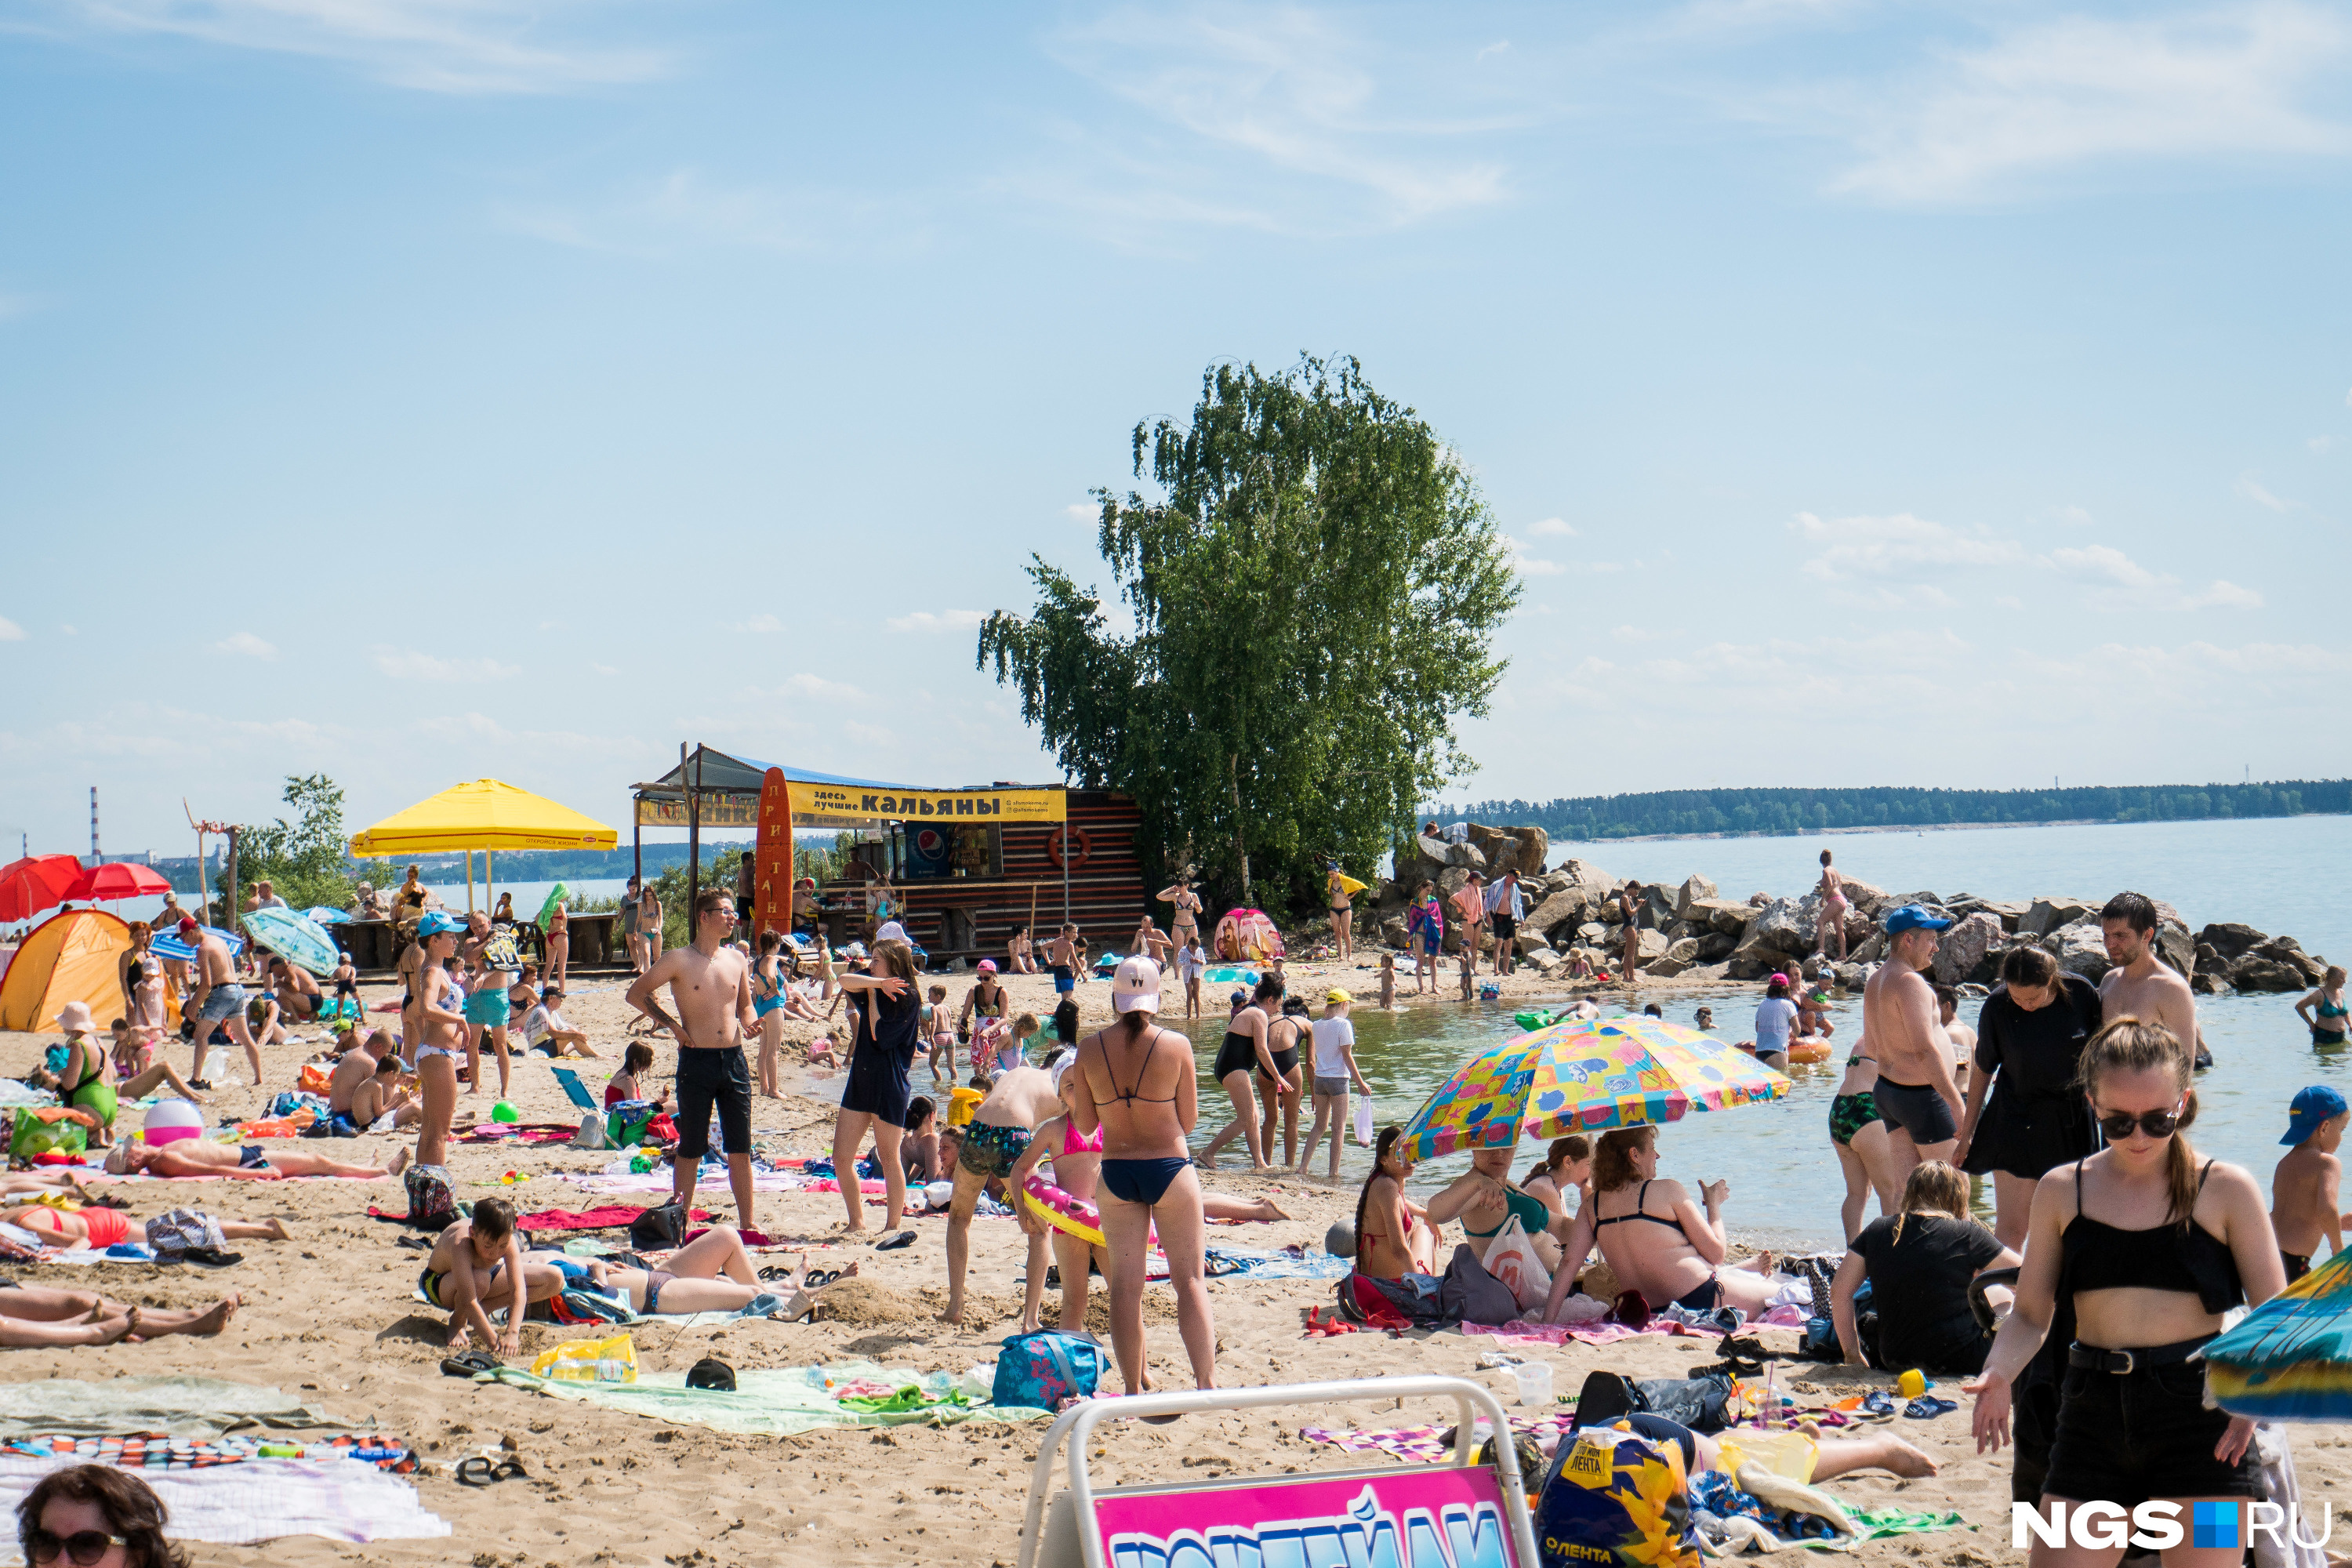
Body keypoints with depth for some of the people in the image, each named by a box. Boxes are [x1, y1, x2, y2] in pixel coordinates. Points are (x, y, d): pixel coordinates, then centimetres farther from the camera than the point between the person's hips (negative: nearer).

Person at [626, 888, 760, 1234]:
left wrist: (747, 1023, -1)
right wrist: (672, 1025, -4)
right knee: (691, 1149, 2)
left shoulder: (736, 960, 9)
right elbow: (635, 993, 1)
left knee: (741, 1148, 7)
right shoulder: (679, 961, -5)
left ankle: (747, 1221, 13)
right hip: (697, 1061, -4)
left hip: (734, 1059, 4)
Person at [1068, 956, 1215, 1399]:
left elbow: (1085, 1126, 3)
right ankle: (1206, 1383, 2)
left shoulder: (1089, 1049, -3)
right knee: (1190, 1280, 6)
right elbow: (1190, 1121, -3)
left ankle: (1133, 1390, 11)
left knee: (1125, 1285, 8)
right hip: (1169, 1168, -2)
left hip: (1115, 1174, 2)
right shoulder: (1176, 1045, -9)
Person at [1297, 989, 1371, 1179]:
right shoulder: (1343, 1024, -11)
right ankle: (1334, 1172, -1)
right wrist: (1360, 1083, -8)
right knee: (1339, 1127, 1)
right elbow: (1347, 1056, -12)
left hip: (1319, 1078, 6)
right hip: (1338, 1078, -6)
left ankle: (1303, 1166, 10)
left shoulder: (1317, 1025, 7)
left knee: (1319, 1125, 16)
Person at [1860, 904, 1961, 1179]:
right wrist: (1956, 1102, -23)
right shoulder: (1910, 981, -17)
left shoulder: (1874, 982, 13)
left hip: (1886, 1090, 9)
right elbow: (1925, 1050, -23)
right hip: (1920, 1096, -9)